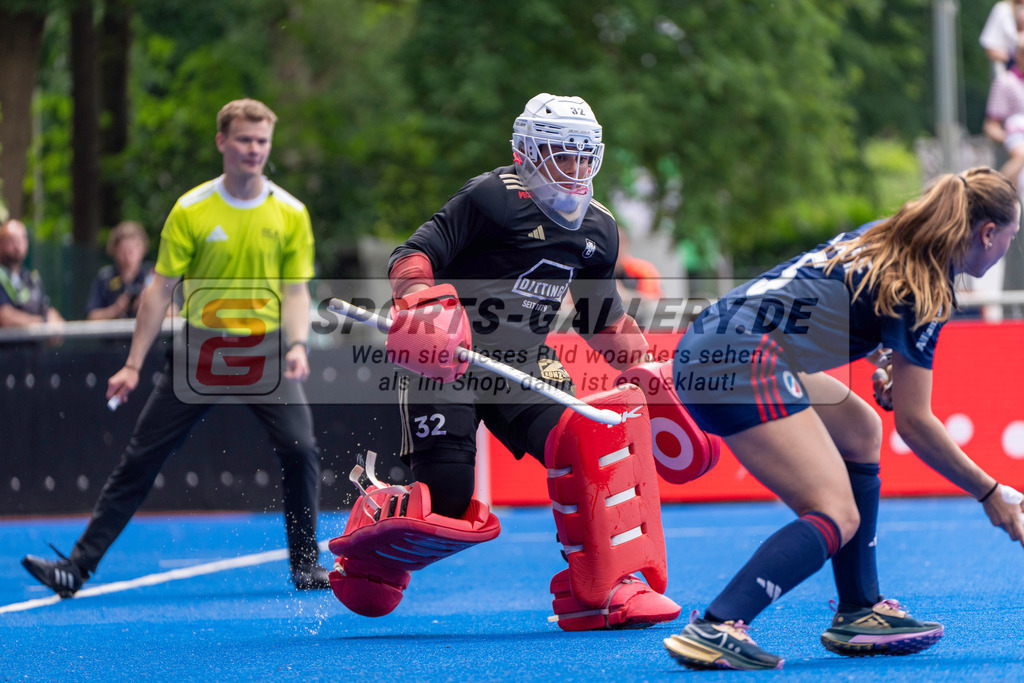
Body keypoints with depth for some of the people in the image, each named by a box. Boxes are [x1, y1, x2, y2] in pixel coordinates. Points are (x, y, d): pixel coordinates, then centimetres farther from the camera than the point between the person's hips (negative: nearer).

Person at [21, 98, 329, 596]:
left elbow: (295, 291, 1)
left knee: (300, 449, -17)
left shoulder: (290, 213, -1)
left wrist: (297, 345, -18)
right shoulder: (191, 211, -3)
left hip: (265, 350, 0)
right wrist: (133, 365, -2)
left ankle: (305, 564, 2)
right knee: (141, 457, -1)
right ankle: (78, 565, 3)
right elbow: (161, 290, 0)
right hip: (200, 349, 0)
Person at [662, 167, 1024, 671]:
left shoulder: (884, 235, 18)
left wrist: (882, 360, 18)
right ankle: (713, 629, -29)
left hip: (702, 347, 10)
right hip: (743, 362, -10)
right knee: (838, 518, -12)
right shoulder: (925, 289, -5)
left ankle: (858, 612, 20)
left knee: (860, 430, 24)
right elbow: (913, 423, -4)